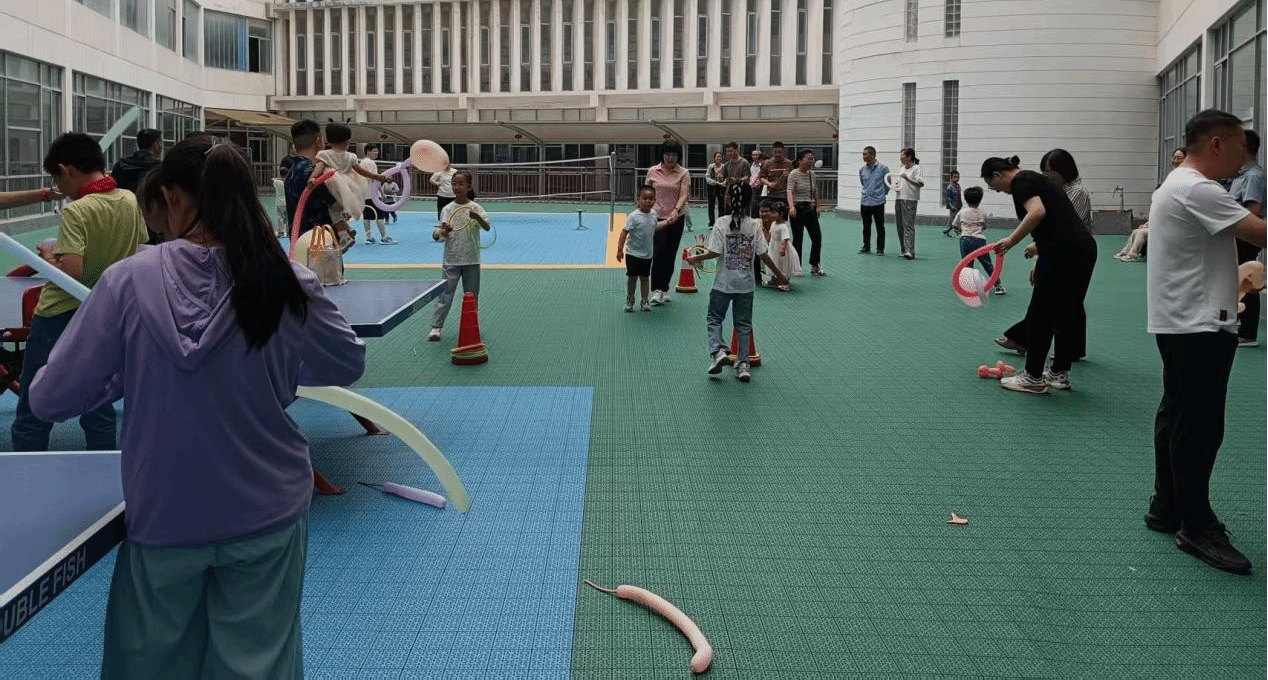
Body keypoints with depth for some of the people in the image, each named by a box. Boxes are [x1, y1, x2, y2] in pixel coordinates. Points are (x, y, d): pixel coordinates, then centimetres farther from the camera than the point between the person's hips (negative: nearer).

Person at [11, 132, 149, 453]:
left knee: (31, 416, 6)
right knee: (98, 408, 15)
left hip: (59, 318, -6)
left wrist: (49, 259, -7)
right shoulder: (131, 201, -1)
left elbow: (71, 273, -26)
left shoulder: (77, 211, -20)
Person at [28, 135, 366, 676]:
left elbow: (49, 399, -9)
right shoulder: (285, 286, -14)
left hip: (162, 515, 0)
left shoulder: (128, 282, -15)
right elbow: (348, 364, 3)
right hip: (266, 512, 0)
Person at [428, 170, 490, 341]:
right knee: (445, 294, -3)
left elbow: (487, 227, -17)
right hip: (451, 260, 0)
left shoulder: (475, 207, -3)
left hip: (471, 260, 0)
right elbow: (440, 235, -1)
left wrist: (477, 217, -36)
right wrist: (443, 232, -24)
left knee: (471, 295, 11)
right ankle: (436, 327, 0)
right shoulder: (447, 209, 1)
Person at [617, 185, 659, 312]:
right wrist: (620, 249, -20)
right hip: (633, 253, -4)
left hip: (647, 254, 4)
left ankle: (644, 301, 19)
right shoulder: (634, 216, -17)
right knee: (632, 277, 4)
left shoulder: (653, 215, 1)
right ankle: (629, 300, 21)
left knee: (645, 277, 10)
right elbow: (625, 232, -17)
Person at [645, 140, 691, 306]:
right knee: (659, 253, -14)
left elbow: (684, 195, -12)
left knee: (670, 255, 7)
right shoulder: (653, 172, 2)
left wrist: (676, 210, -29)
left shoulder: (683, 173, -2)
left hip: (676, 219, 1)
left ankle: (664, 289, 20)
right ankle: (656, 291, -10)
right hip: (656, 217, -1)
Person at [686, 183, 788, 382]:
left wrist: (696, 259, 1)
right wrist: (779, 274, 8)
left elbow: (715, 252, -15)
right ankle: (743, 364, 10)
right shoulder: (754, 225, -4)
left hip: (723, 283, -2)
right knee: (744, 324, 11)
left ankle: (718, 351, -9)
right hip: (746, 283, 2)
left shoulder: (722, 223, -10)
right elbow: (763, 254, -3)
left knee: (714, 318, 13)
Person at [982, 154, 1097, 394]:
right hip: (1085, 248, 10)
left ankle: (1033, 378, 9)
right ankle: (1060, 374, 25)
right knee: (1068, 314, 16)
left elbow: (1037, 212, -23)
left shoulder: (1020, 181, -4)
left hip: (1061, 253, -10)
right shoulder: (1033, 178, 24)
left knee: (1041, 314, 2)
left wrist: (1011, 240, -15)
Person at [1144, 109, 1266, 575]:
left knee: (1178, 415, 15)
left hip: (1182, 322, 11)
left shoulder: (1180, 185, 17)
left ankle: (1167, 507, 23)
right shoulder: (1196, 190, -18)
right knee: (1200, 426, -6)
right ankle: (1196, 527, 0)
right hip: (1197, 326, -11)